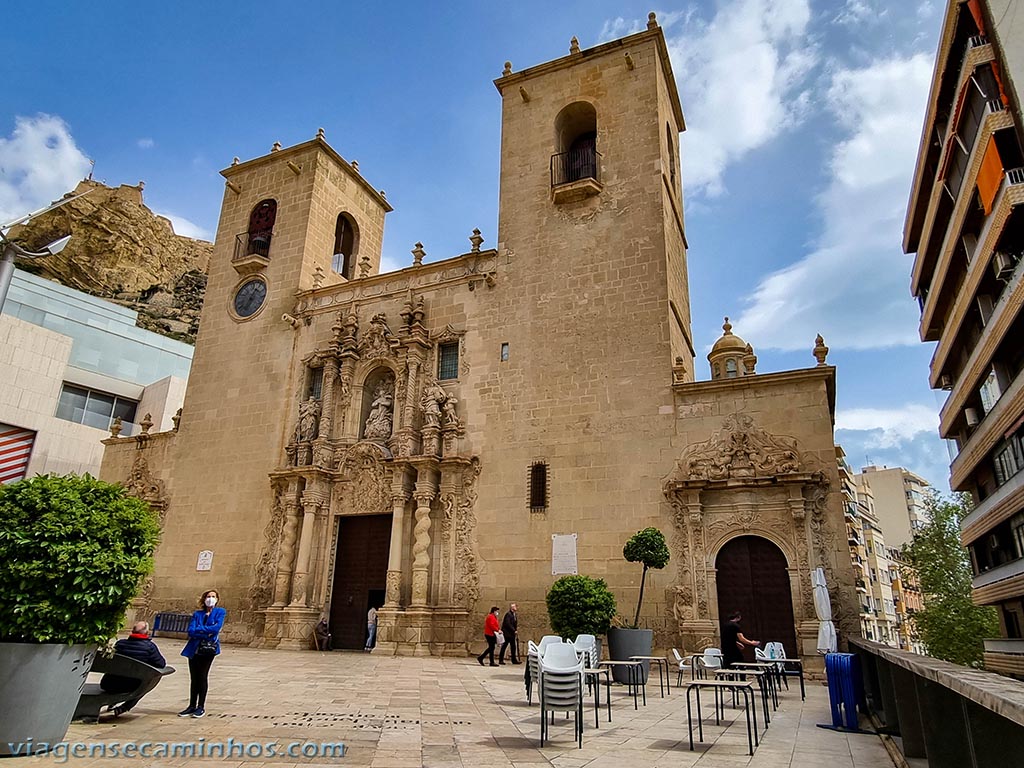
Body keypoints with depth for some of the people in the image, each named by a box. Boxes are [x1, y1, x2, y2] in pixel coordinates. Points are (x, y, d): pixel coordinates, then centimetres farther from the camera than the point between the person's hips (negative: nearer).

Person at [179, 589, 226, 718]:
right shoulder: (197, 614, 12)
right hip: (194, 649, 3)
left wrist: (199, 628, -4)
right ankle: (192, 706, 19)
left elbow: (216, 628, -10)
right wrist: (206, 633, -12)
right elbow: (191, 631, 0)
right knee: (193, 678, 7)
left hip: (209, 649, -3)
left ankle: (201, 707, 9)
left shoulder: (220, 612, 4)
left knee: (202, 676, -1)